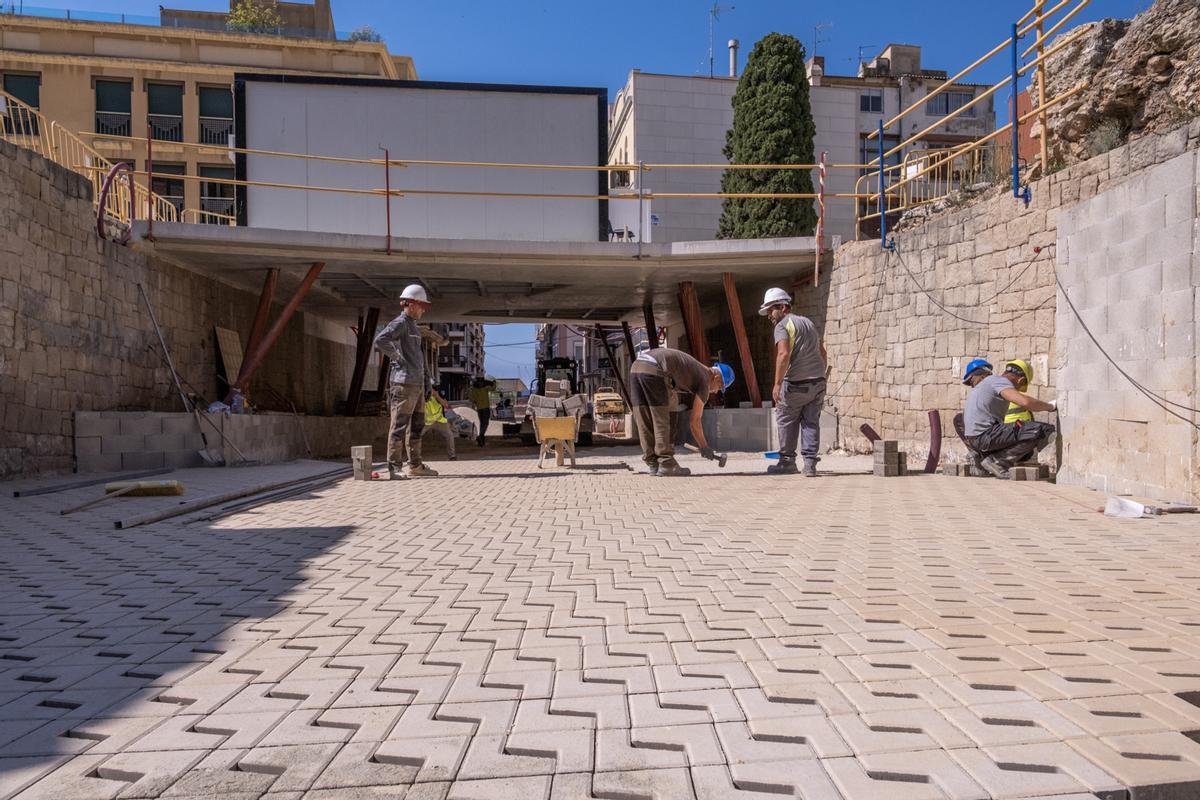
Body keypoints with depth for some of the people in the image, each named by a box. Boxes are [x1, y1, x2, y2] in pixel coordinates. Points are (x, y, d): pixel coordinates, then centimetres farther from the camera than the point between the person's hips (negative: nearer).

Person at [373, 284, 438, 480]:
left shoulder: (414, 327, 23)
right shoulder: (399, 323, -7)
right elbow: (380, 341, -24)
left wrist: (426, 381, 20)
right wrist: (398, 357, -15)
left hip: (417, 383, 10)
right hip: (404, 382, -10)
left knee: (417, 426, 12)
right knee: (399, 426, -8)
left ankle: (415, 466, 18)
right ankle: (395, 468, -6)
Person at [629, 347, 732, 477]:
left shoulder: (696, 368, 31)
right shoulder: (704, 380, 9)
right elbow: (694, 420, 10)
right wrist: (704, 447, 18)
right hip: (654, 370, -8)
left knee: (644, 422, 9)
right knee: (661, 421, 2)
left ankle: (653, 465, 15)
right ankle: (666, 465, 3)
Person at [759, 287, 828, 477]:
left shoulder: (783, 325, -6)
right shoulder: (808, 322, 19)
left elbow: (783, 354, -21)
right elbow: (823, 353, 23)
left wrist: (777, 384, -21)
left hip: (796, 383, -7)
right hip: (818, 382, 7)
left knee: (786, 421, 8)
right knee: (811, 422, 9)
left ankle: (787, 461, 17)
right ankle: (810, 464, 6)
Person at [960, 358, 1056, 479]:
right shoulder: (999, 380, -3)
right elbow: (1025, 402, -19)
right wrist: (1050, 406, -3)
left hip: (973, 440, 10)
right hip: (985, 436, -10)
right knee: (1045, 430, -12)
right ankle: (997, 462, -11)